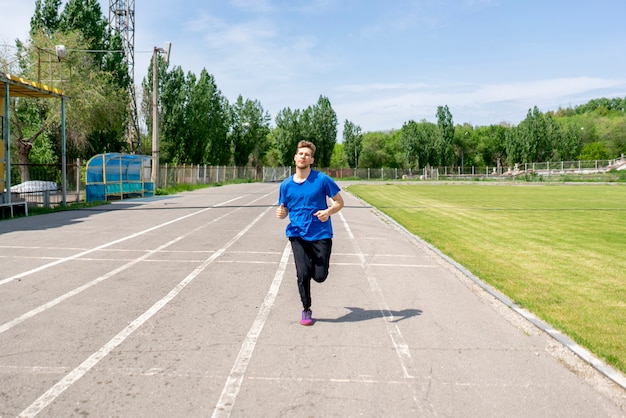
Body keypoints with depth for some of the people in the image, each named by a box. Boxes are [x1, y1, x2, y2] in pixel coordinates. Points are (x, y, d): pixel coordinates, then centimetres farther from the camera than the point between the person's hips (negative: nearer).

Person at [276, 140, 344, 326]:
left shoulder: (322, 179, -6)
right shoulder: (286, 185, 3)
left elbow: (339, 202, 1)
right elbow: (284, 211, 13)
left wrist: (328, 211, -20)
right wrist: (281, 214, -12)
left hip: (321, 235, -1)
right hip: (298, 235, 1)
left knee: (320, 276, -3)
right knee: (303, 273, -10)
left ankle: (313, 263, 35)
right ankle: (306, 309, 13)